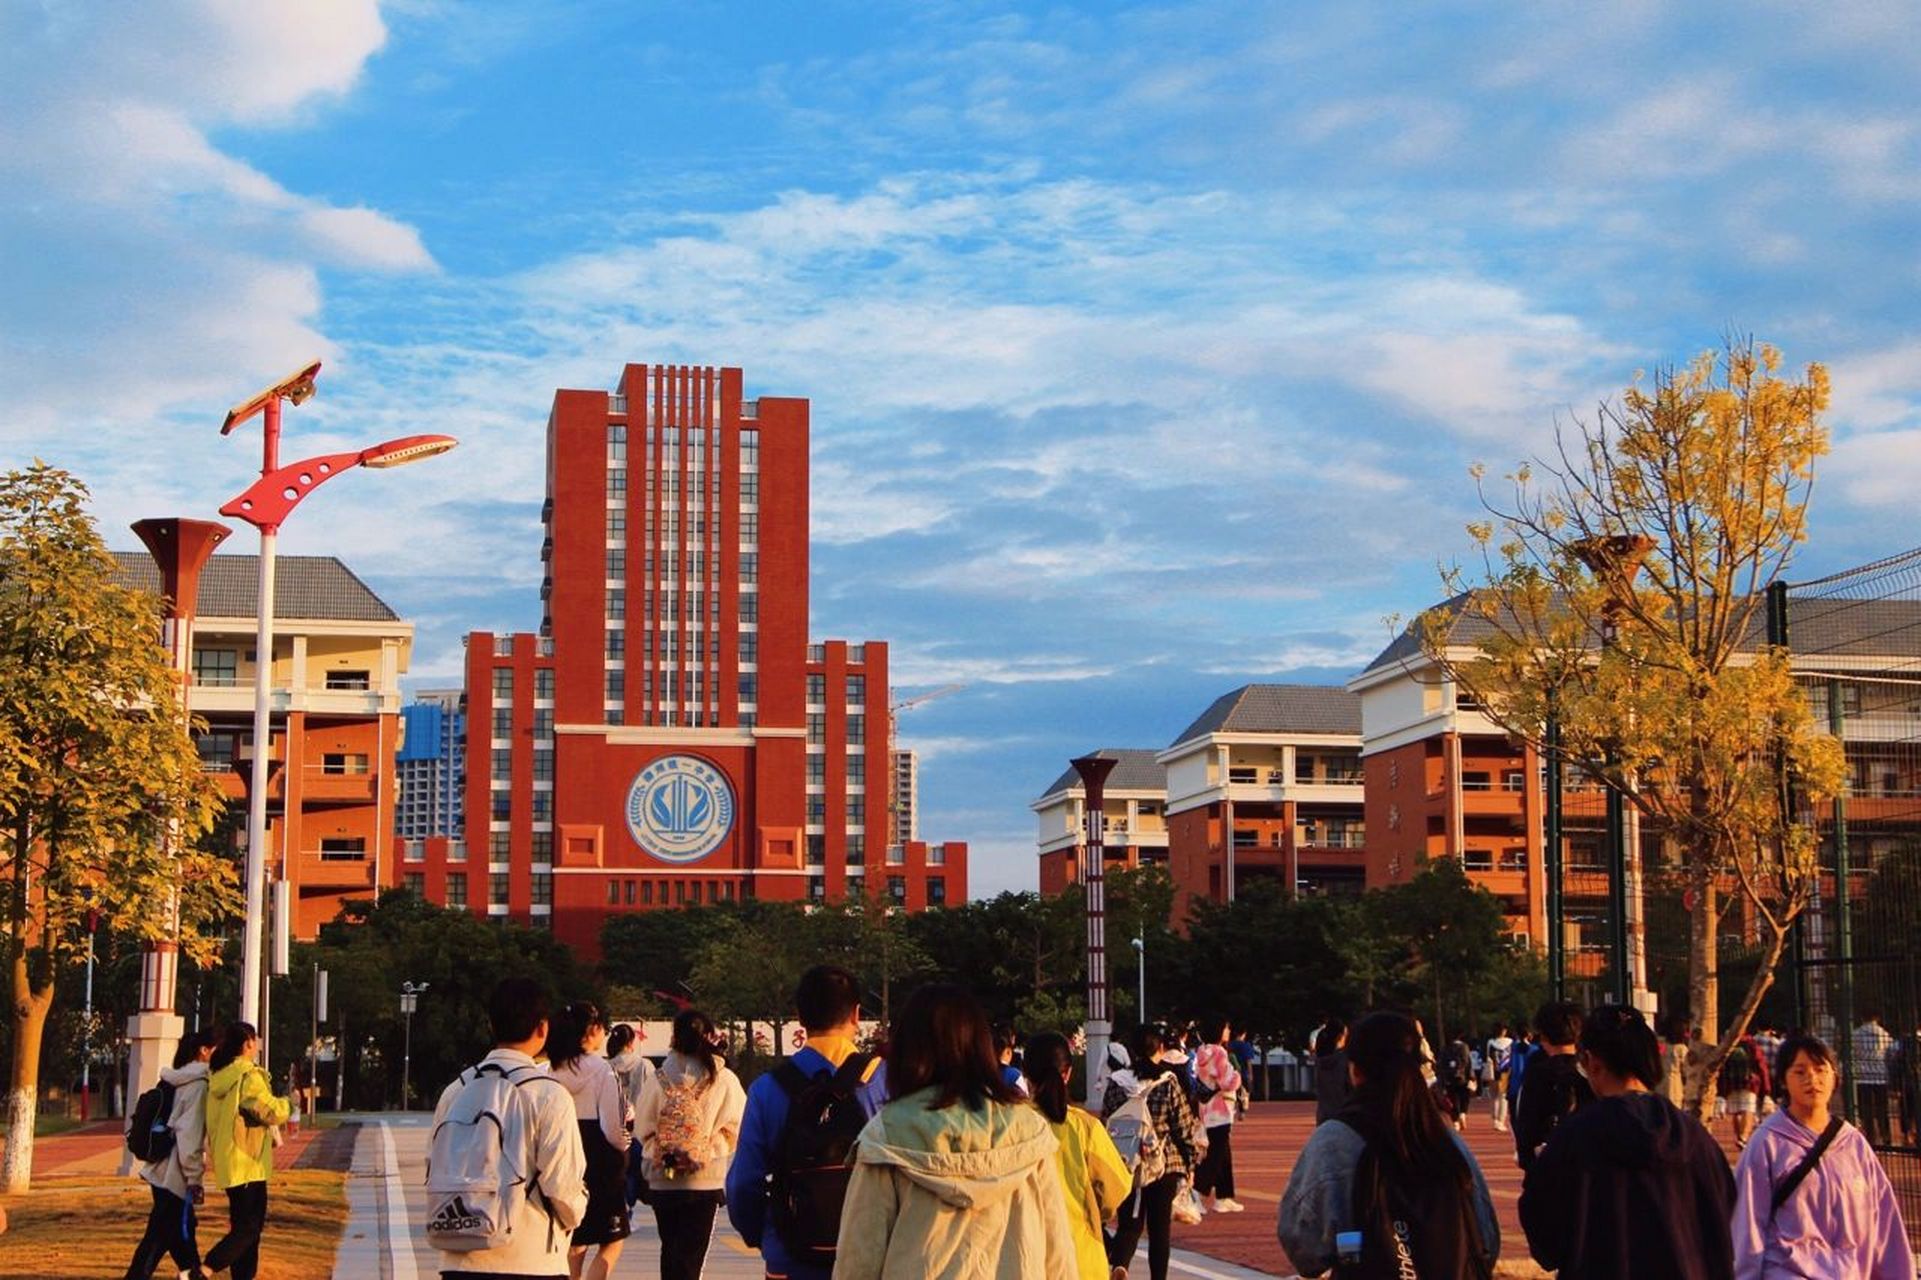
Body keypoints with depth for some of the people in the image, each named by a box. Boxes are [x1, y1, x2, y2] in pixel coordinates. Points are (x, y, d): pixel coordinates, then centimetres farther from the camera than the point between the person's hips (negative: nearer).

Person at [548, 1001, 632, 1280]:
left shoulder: (552, 1071, 3)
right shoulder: (600, 1069, -13)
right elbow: (612, 1127, -15)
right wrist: (623, 1144, 5)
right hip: (601, 1163, -6)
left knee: (575, 1244, 16)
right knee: (612, 1242, 5)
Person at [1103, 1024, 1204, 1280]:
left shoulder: (1116, 1084, -2)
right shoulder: (1169, 1084, -8)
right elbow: (1185, 1128, -5)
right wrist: (1190, 1162, 7)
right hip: (1165, 1165, -2)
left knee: (1129, 1224, 8)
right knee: (1160, 1228, 9)